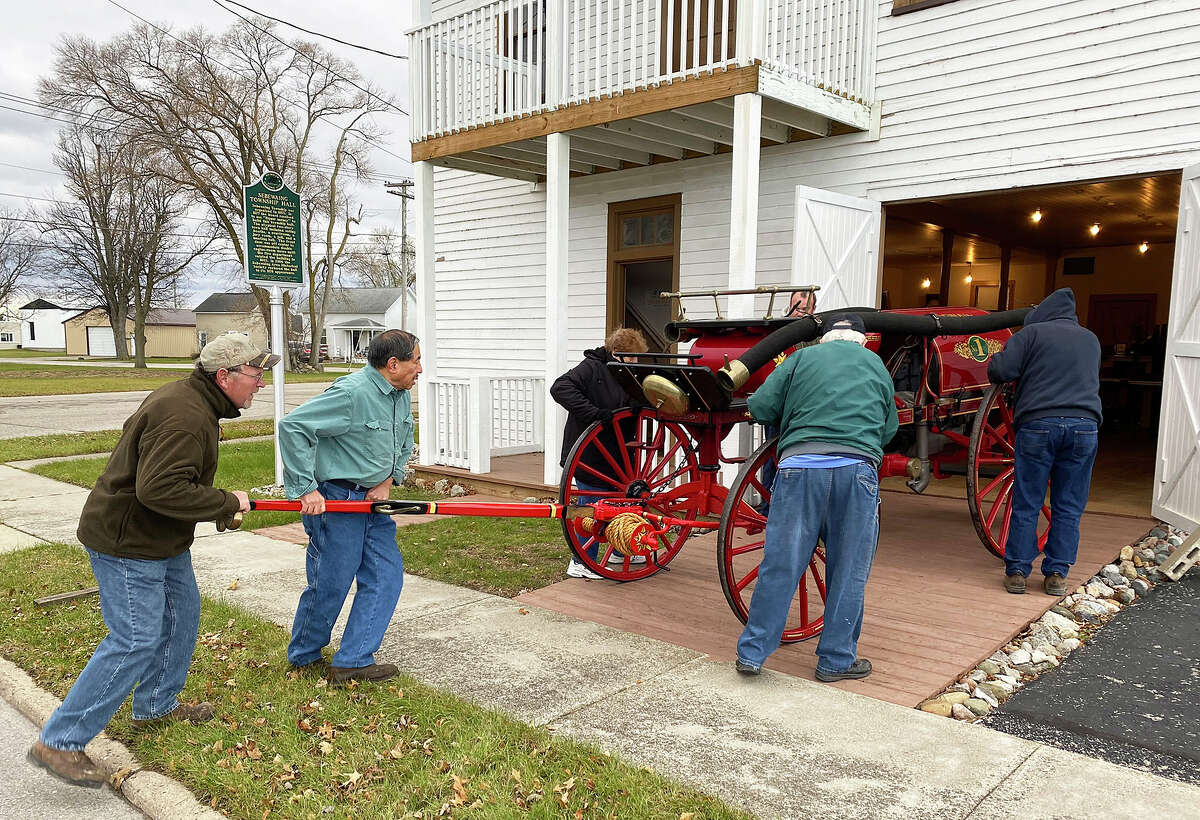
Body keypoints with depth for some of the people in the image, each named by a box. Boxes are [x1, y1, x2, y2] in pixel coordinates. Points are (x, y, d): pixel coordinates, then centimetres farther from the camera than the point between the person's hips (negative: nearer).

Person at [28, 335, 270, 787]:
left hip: (160, 538, 11)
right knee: (136, 641, -9)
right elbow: (159, 489, -35)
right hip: (126, 543, -11)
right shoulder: (185, 418, -28)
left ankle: (157, 704, 35)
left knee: (181, 613, 19)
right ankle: (59, 742, 3)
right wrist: (226, 503, -24)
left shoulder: (183, 396, 6)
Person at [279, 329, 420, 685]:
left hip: (371, 499, 9)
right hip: (334, 500, -9)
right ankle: (304, 658, 27)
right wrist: (306, 489, -24)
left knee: (386, 575, 6)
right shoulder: (351, 393, -22)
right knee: (331, 583, 2)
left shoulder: (402, 396, 6)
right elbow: (292, 426, -25)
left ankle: (352, 662, 15)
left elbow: (404, 445, 22)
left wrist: (386, 482, 6)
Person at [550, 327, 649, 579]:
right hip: (589, 456, -9)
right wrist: (593, 412, -33)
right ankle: (581, 564, 11)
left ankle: (621, 551, 39)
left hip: (613, 454, 9)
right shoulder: (591, 367, -15)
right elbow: (560, 388, -27)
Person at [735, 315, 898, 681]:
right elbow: (889, 428, 26)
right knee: (849, 571, 11)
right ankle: (836, 659, 20)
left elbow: (760, 406, 9)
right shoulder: (876, 366, 22)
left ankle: (751, 653, 12)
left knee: (780, 564, 4)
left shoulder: (803, 357, 16)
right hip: (858, 468, 1)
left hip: (801, 464, 0)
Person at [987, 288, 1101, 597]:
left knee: (1026, 505, 4)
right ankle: (1056, 574, 13)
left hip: (1038, 423, -3)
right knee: (1068, 508, 10)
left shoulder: (1033, 332, 4)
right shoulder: (1091, 339, 19)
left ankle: (1017, 572, 8)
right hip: (1084, 425, 3)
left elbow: (999, 369, -6)